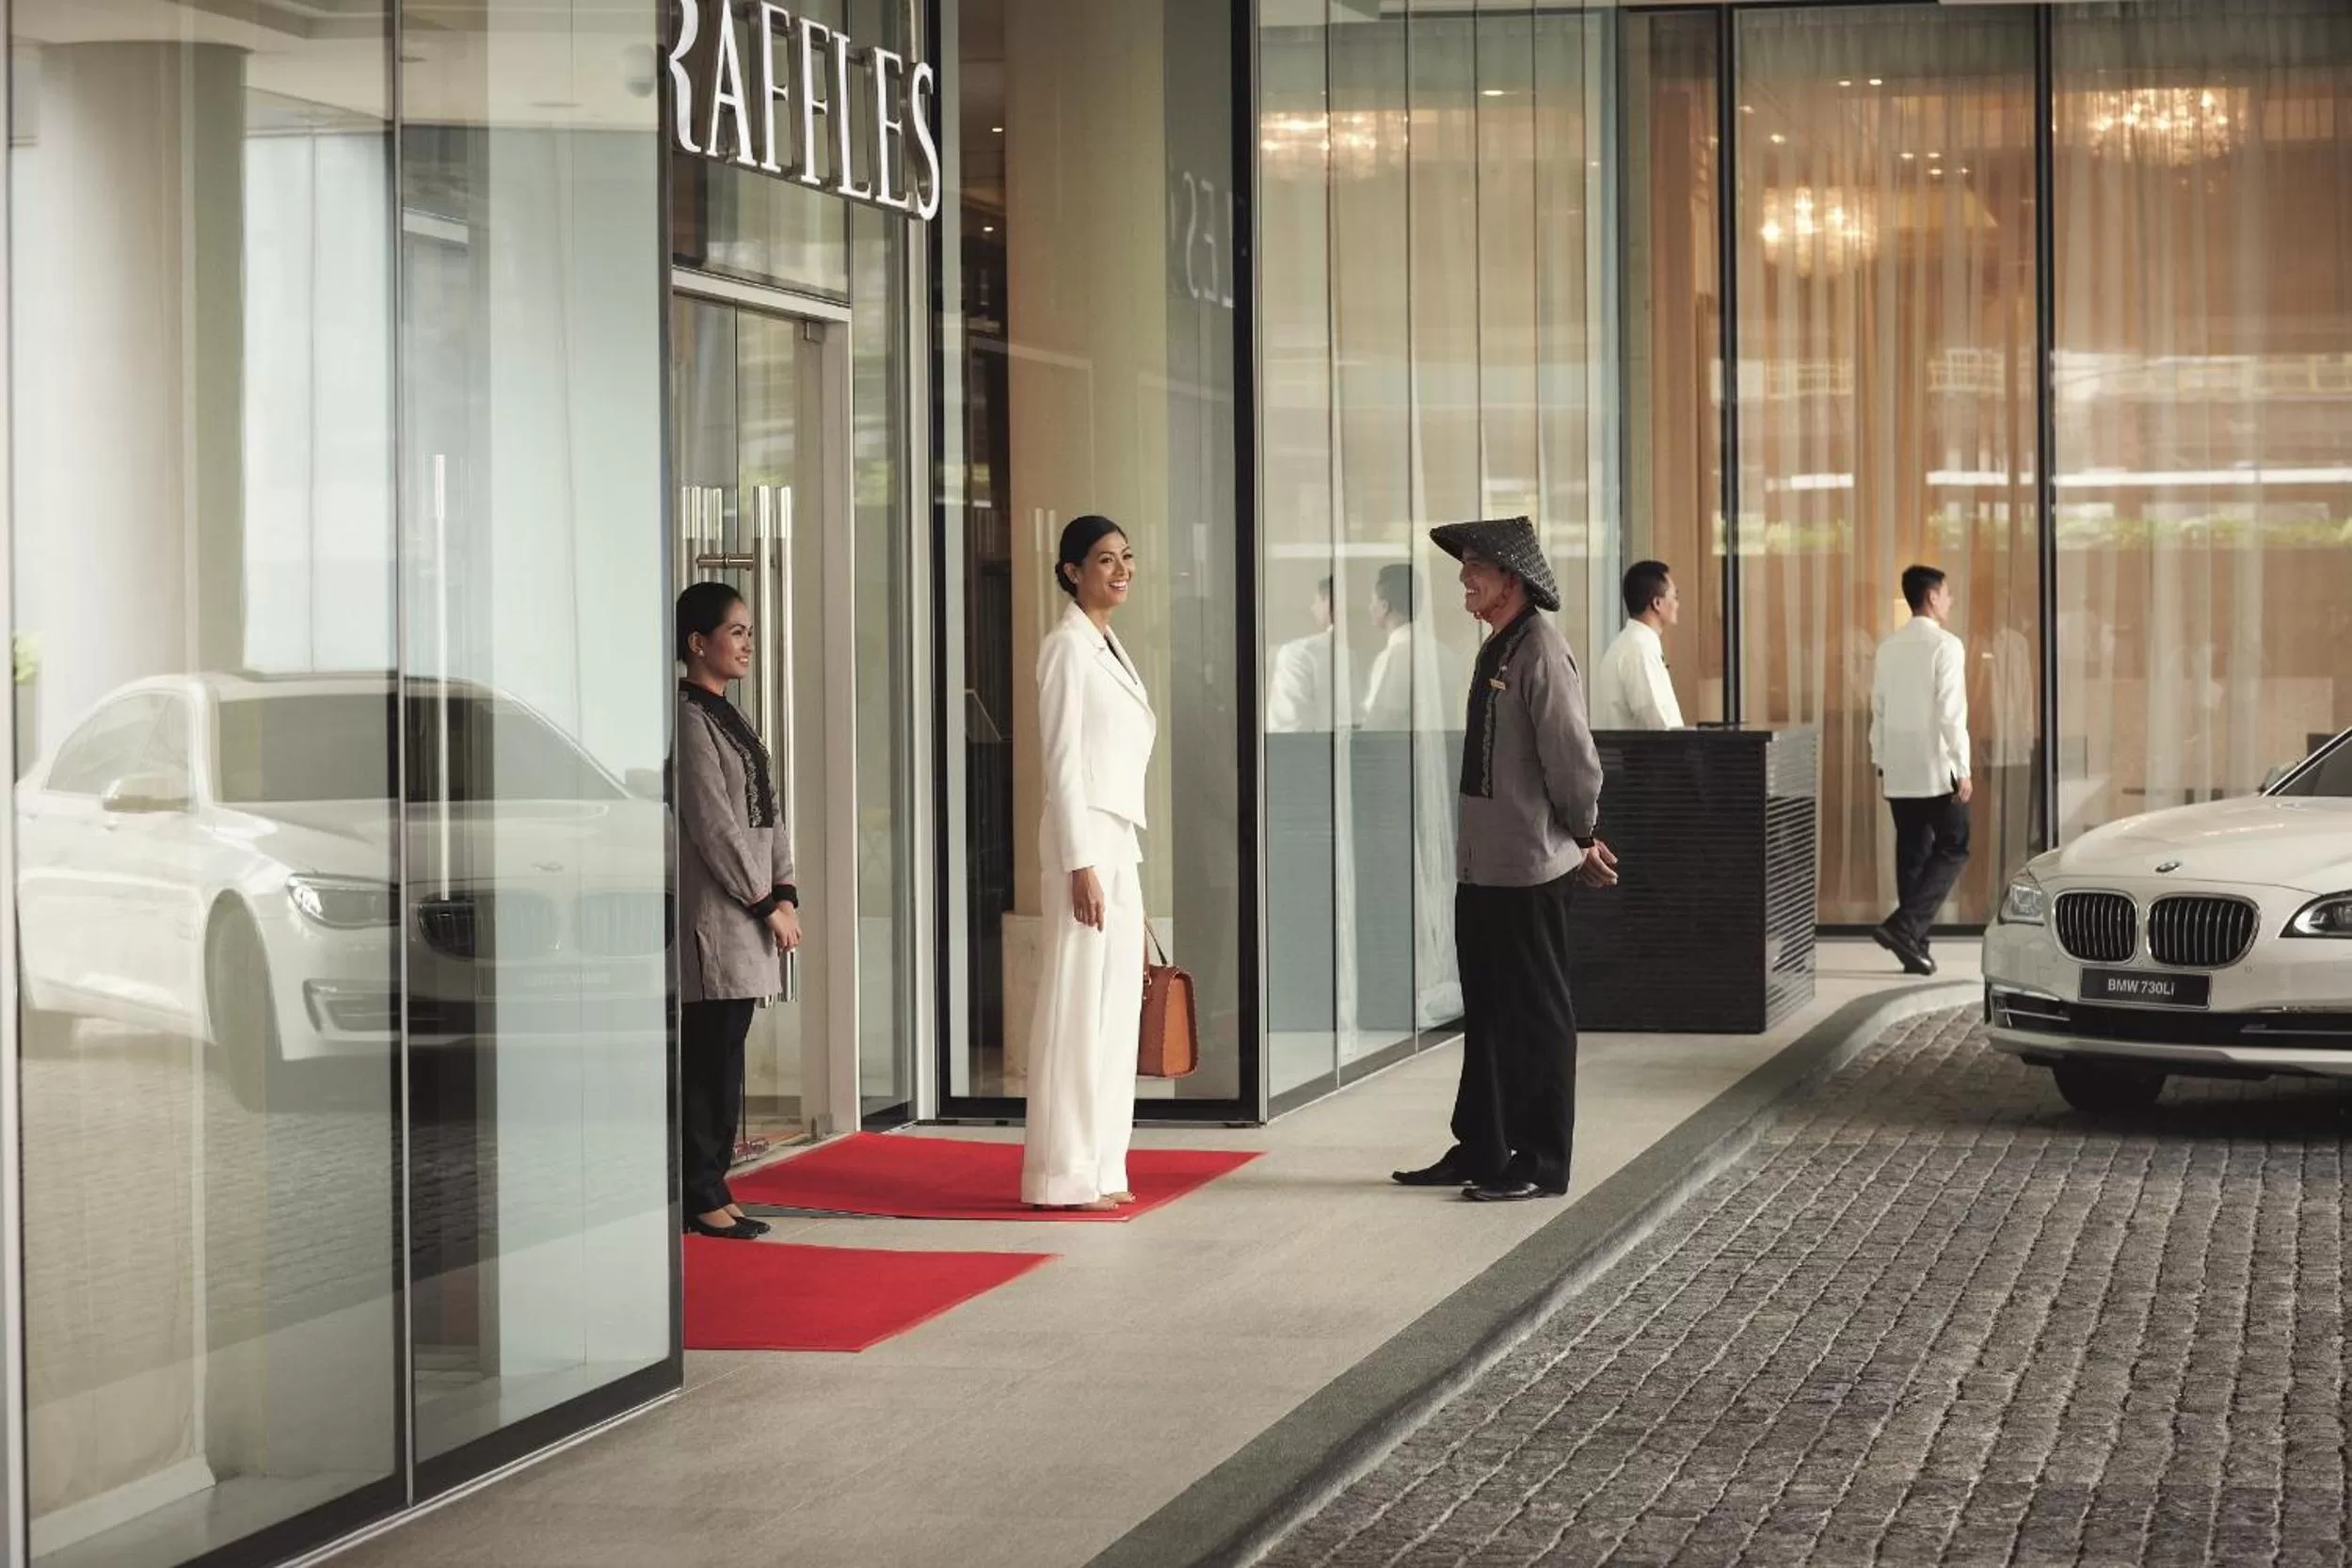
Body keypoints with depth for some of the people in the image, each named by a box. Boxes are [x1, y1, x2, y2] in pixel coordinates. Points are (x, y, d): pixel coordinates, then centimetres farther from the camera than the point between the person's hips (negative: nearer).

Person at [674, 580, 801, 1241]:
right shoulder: (687, 718, -11)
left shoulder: (730, 717, 18)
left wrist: (785, 890, 5)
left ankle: (710, 1189, 12)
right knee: (710, 1057, -7)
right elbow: (713, 824, -14)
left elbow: (767, 813, 18)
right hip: (712, 917, -9)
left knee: (723, 1057, 9)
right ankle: (703, 1198, -3)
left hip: (749, 914, 9)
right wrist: (766, 903, -11)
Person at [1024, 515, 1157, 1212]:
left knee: (1115, 1004, 10)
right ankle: (1065, 1173, -4)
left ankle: (1098, 1167, 14)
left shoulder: (1108, 645, 17)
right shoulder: (1067, 646, -10)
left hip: (1118, 840, 9)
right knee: (1079, 1004, -7)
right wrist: (1080, 865, -19)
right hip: (1086, 839, -9)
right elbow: (1063, 761, -15)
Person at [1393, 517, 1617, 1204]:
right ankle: (1480, 1152, 22)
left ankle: (1542, 1164, 6)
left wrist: (1581, 838, -4)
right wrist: (1578, 842, 17)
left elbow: (1573, 758, -18)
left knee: (1537, 1017, -1)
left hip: (1529, 869, -9)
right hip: (1483, 864, 9)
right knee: (1488, 1013, 14)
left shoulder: (1540, 652, -16)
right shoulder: (1496, 649, 13)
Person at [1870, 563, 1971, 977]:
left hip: (1899, 772, 6)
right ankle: (1904, 925, -12)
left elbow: (1878, 710, 11)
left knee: (1911, 855, 9)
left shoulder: (1889, 648, 9)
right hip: (1937, 771, -6)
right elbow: (1951, 713, -14)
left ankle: (1915, 946, 8)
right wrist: (1963, 769, -11)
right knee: (1952, 850, 3)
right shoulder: (1945, 646, -10)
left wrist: (1881, 763, 17)